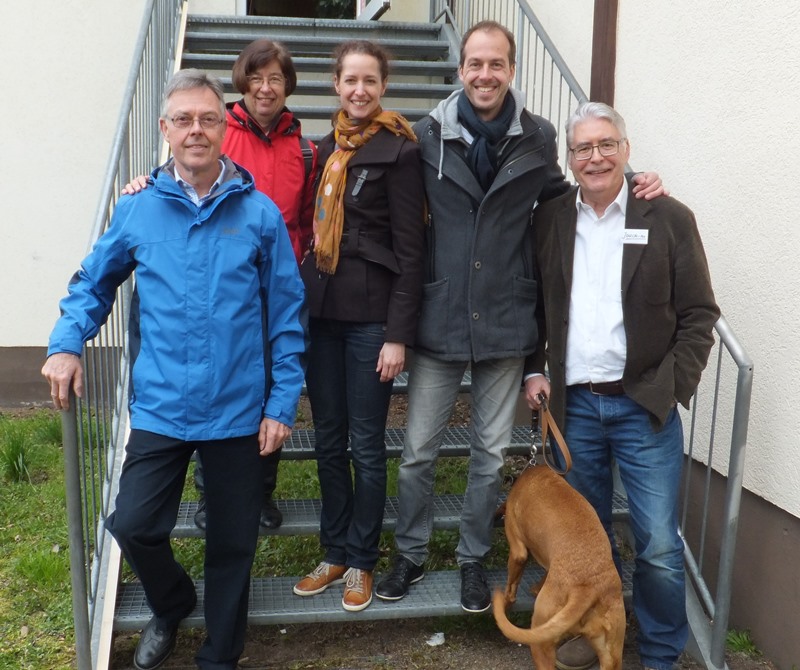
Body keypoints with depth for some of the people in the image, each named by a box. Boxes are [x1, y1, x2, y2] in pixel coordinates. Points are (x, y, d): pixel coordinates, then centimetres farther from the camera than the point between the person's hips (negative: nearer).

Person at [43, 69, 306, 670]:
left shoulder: (259, 214, -4)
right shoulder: (138, 210, 1)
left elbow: (286, 316, -2)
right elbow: (93, 283, 14)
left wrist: (282, 403, -4)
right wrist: (66, 344, -1)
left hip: (239, 411, -1)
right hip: (161, 407, 1)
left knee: (233, 542, 11)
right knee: (133, 525, -2)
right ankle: (171, 606, 33)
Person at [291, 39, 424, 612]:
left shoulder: (399, 151, -6)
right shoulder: (328, 147, 13)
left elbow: (410, 250, -10)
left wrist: (398, 334, -13)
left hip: (371, 316, -6)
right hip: (322, 311, 6)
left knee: (366, 443, 4)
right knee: (328, 439, 12)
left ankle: (362, 561, 20)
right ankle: (335, 552, 27)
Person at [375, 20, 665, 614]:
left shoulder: (538, 138, 0)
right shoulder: (428, 136, -4)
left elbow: (559, 202, 16)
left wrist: (629, 189, 2)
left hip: (505, 321, 1)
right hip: (438, 320, -1)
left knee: (491, 455, 13)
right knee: (419, 452, 9)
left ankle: (473, 559, 33)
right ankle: (411, 555, 31)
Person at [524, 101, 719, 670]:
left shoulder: (669, 219, -3)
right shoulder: (549, 220, 5)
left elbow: (699, 315, -2)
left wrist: (672, 388, -10)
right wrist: (533, 371, 2)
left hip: (645, 407, -2)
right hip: (574, 405, 3)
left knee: (660, 547, 2)